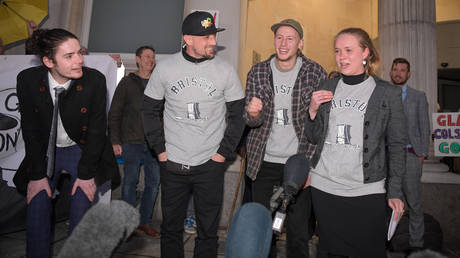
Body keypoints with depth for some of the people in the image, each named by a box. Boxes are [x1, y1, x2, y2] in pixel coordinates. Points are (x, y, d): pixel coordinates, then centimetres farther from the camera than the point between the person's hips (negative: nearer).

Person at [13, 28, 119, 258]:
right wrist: (37, 174, -6)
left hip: (82, 150, -1)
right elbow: (30, 129, -6)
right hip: (45, 151, 2)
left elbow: (97, 129, -13)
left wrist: (86, 173, -11)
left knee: (81, 217, -5)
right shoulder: (28, 79, -14)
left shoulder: (95, 80, -19)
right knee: (36, 213, 1)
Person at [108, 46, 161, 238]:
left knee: (153, 182, 5)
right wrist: (115, 141, -5)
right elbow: (114, 114, 3)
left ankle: (144, 222, 18)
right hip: (132, 142, -3)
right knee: (130, 181, 1)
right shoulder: (127, 82, 5)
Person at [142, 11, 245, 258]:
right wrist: (160, 149, 1)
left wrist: (224, 152, -3)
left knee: (207, 230, 10)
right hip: (171, 164, 1)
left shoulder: (225, 70, -4)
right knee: (171, 227, 17)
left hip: (210, 165, -1)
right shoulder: (165, 68, -1)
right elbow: (150, 110, 7)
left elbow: (237, 114, 2)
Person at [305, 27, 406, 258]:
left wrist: (395, 191, -3)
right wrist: (313, 110, -7)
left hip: (367, 191, -2)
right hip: (323, 187, 3)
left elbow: (396, 145, 0)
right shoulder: (327, 87, 7)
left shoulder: (389, 93, -2)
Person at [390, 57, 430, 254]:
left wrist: (422, 154, -1)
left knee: (414, 202, 2)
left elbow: (424, 127, 7)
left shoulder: (418, 97, 9)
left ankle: (416, 244, 14)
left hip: (409, 154, -1)